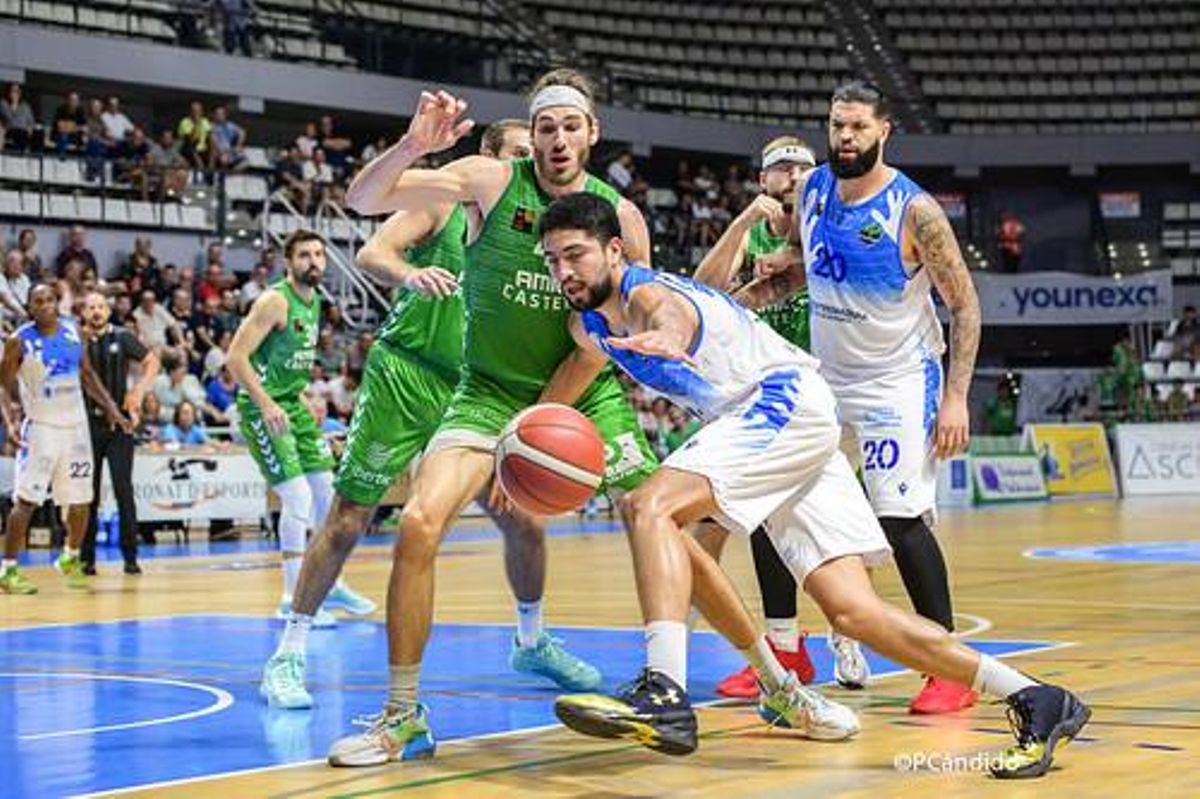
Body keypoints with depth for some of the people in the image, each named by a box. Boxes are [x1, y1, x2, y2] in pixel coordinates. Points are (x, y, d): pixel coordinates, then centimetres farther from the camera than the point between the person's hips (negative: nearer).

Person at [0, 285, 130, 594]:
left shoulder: (72, 330, 2)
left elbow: (87, 374, 14)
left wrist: (110, 407, 7)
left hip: (75, 426, 5)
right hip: (41, 428, -5)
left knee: (80, 500, 11)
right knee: (26, 500, -10)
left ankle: (70, 558, 32)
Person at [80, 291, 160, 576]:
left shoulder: (121, 338, 1)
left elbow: (152, 361, 6)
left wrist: (139, 390, -6)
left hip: (119, 423, -1)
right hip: (87, 423, 1)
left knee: (124, 490, -4)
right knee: (88, 493, 5)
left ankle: (130, 557, 1)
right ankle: (86, 558, 12)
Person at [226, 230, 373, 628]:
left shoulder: (315, 301, 10)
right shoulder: (275, 301, -17)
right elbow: (235, 357, -22)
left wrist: (300, 397, 19)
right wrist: (266, 404, -29)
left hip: (294, 405, 9)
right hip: (262, 408, -9)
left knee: (326, 491, 12)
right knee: (297, 496, -15)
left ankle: (331, 584, 25)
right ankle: (293, 599, -9)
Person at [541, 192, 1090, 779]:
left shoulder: (647, 294, -16)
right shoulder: (588, 326, 12)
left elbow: (670, 317, -43)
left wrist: (663, 339, -68)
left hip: (787, 402, -10)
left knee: (650, 506, -26)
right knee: (852, 611, -2)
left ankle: (665, 697, -37)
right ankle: (1034, 699, 1)